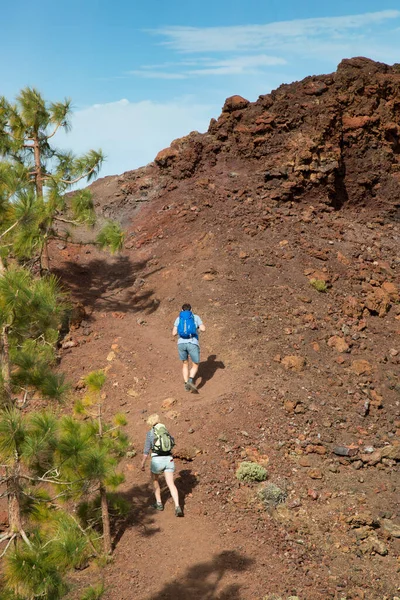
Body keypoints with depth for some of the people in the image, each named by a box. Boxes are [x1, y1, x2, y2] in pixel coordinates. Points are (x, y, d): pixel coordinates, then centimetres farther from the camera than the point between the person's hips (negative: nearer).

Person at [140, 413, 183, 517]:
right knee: (171, 484, -1)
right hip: (168, 460, 3)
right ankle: (177, 507, -18)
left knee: (155, 481, 25)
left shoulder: (150, 433, -3)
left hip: (157, 460, -3)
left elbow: (146, 450, -5)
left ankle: (159, 504, 30)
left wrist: (143, 463, 3)